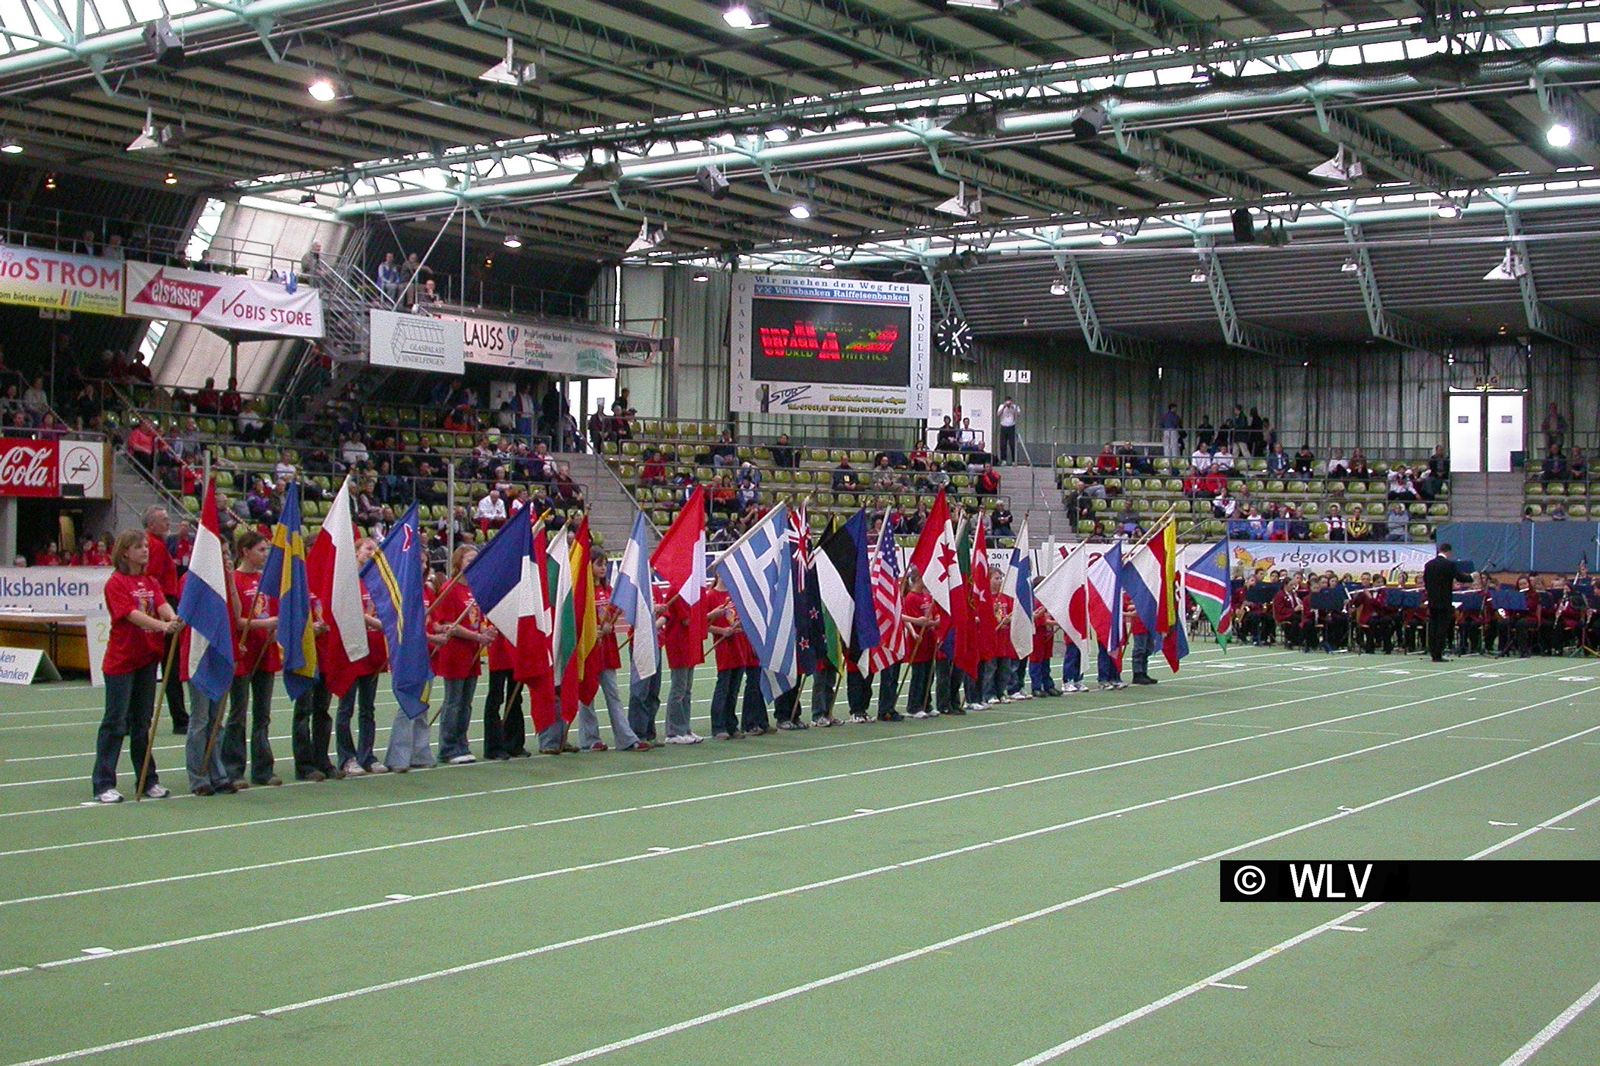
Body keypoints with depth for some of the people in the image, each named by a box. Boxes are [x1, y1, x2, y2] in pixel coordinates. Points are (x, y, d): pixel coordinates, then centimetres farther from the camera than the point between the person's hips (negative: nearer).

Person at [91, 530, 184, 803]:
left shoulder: (151, 582, 11)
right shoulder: (116, 582, -9)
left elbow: (162, 604, -6)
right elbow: (131, 614, -22)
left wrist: (173, 618, -29)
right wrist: (162, 625, -36)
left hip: (147, 658, 6)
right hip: (121, 660, -6)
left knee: (143, 722, 12)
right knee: (115, 722, -3)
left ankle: (148, 781, 18)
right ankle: (103, 785, 1)